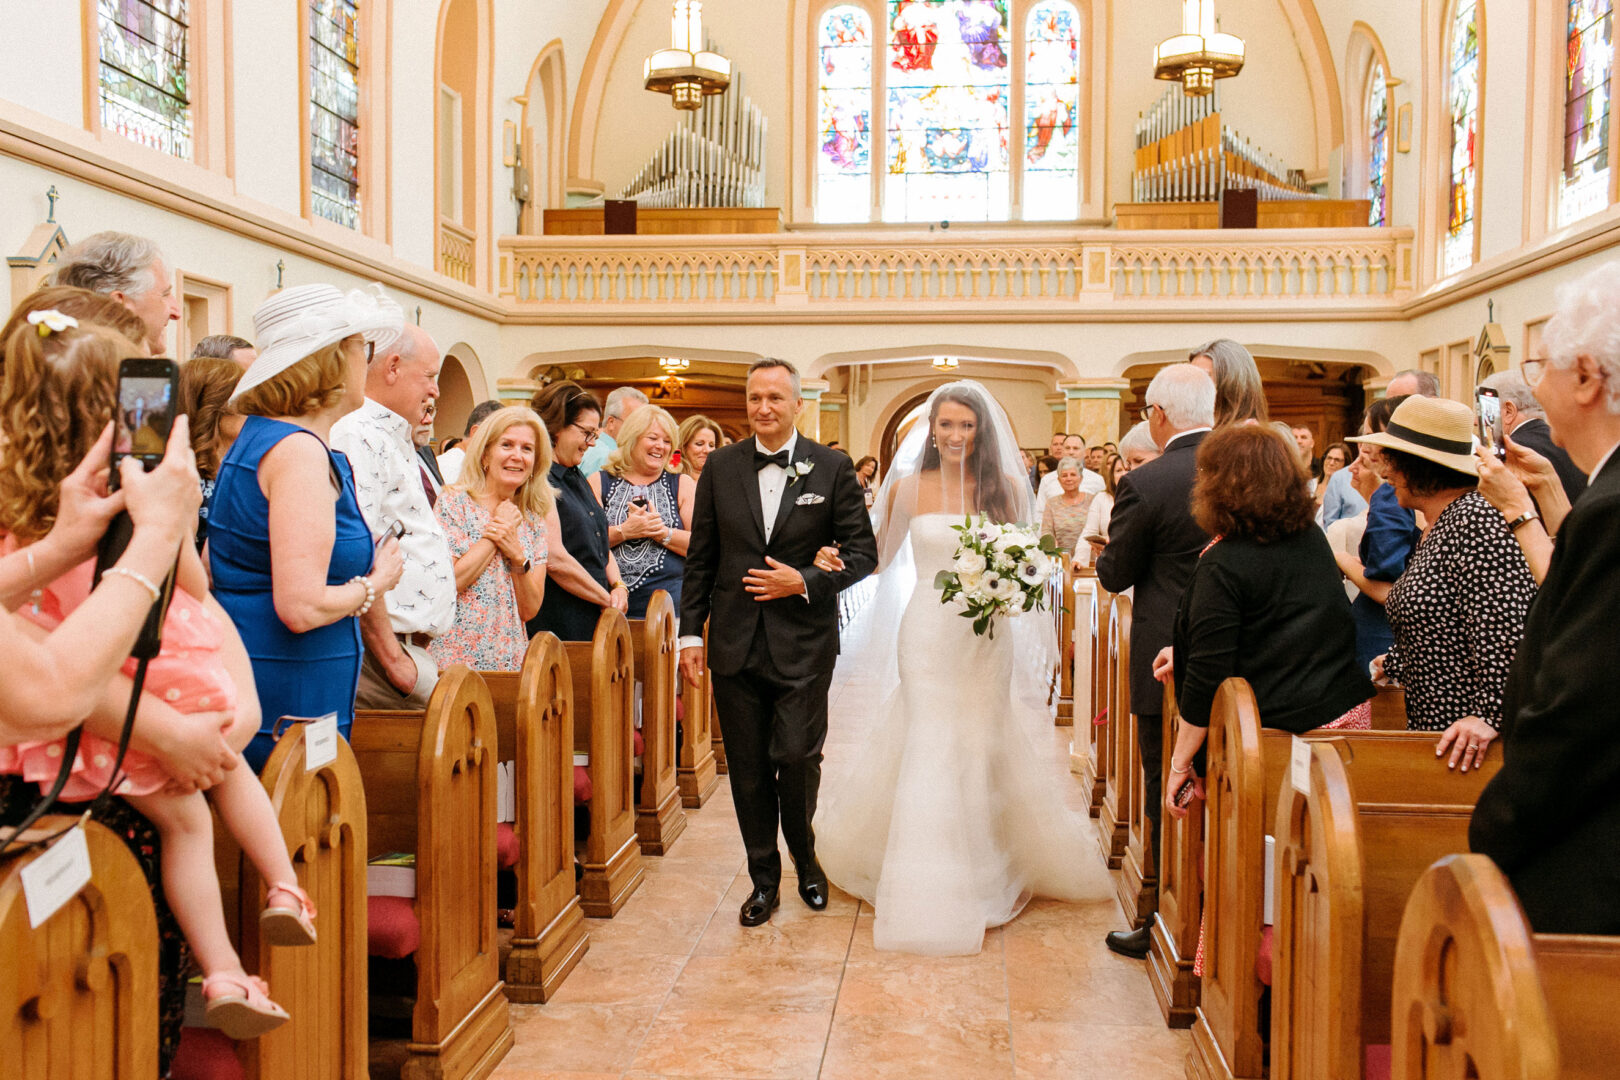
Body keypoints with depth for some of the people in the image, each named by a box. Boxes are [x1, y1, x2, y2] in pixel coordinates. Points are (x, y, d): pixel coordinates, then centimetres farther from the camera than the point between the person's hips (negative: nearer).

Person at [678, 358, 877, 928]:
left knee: (796, 756, -6)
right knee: (748, 768, 8)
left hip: (803, 644, -2)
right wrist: (691, 631, 4)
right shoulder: (720, 466, 6)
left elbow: (862, 551, 0)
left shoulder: (833, 467, -1)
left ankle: (805, 858, 24)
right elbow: (701, 557, 8)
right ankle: (764, 877, 25)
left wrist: (805, 582, -13)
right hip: (735, 643, 2)